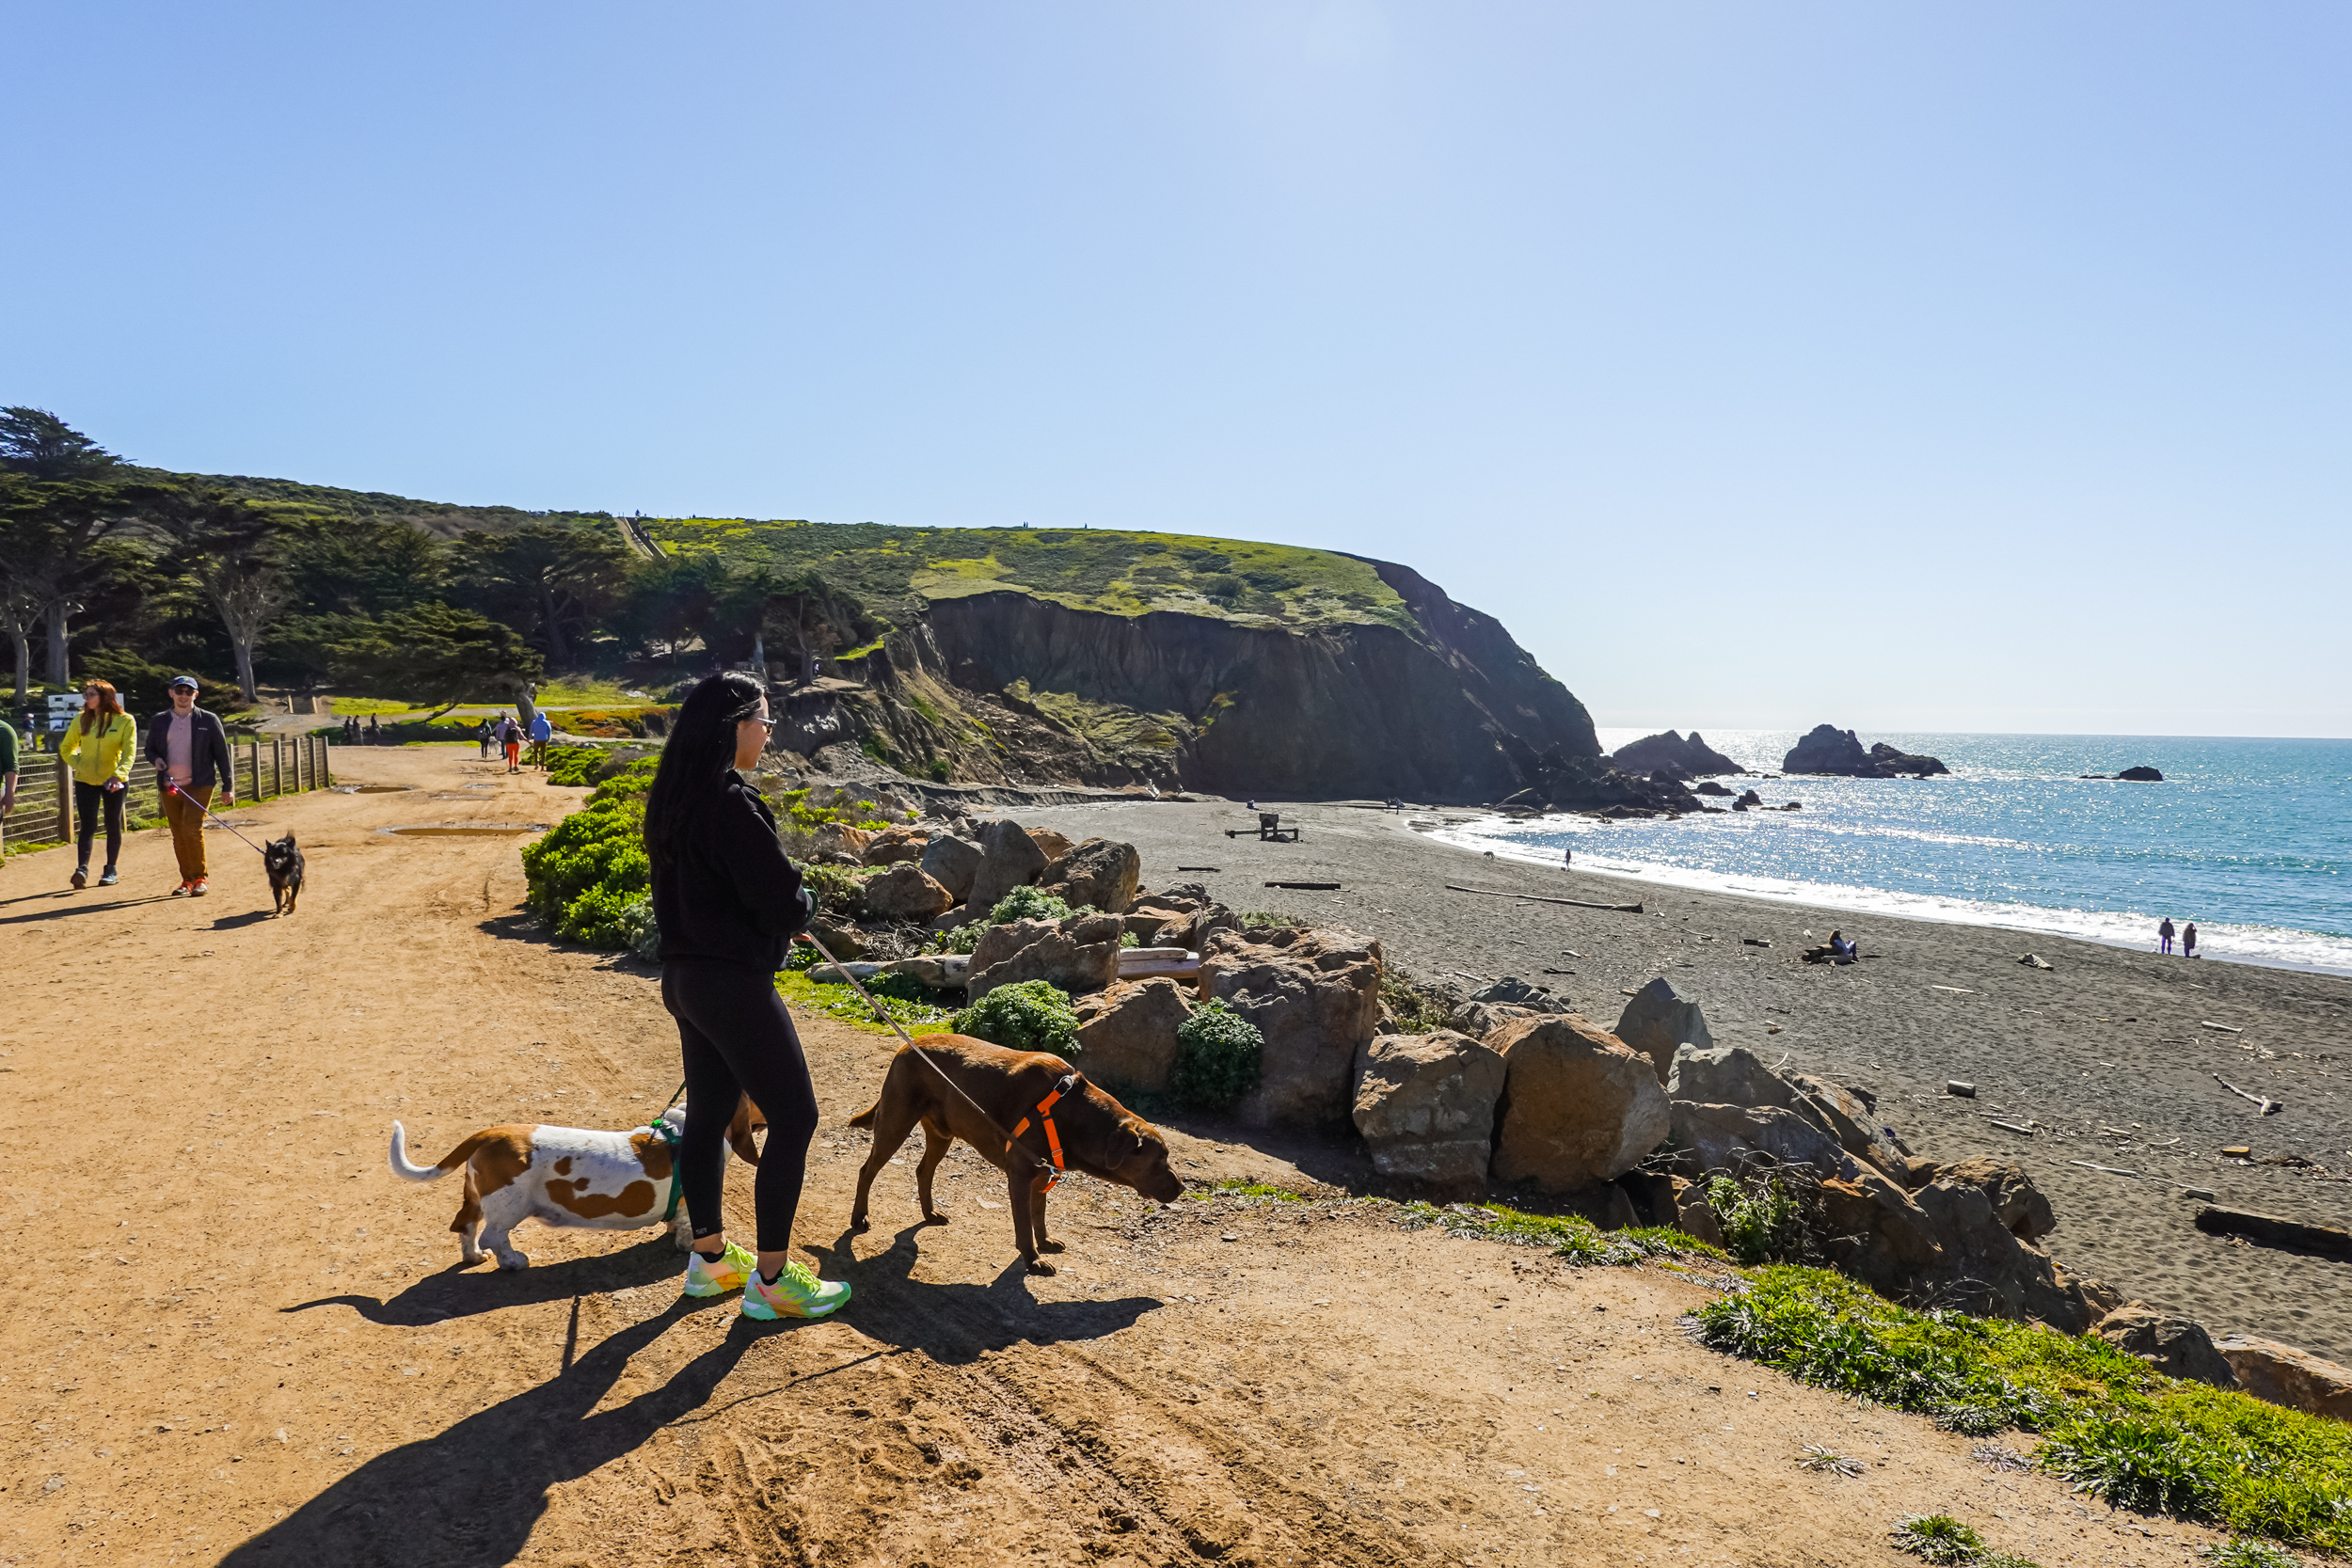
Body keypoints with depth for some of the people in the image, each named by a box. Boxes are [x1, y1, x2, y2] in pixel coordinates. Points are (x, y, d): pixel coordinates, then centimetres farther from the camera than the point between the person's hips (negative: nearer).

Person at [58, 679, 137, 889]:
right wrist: (79, 764, -2)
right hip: (86, 781, 1)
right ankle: (82, 868, -14)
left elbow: (129, 752, -10)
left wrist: (119, 774, -23)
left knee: (113, 825, 7)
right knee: (87, 825, -8)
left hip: (114, 782, -1)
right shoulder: (82, 720, 3)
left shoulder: (125, 721, -5)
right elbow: (66, 748, 14)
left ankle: (111, 870, 16)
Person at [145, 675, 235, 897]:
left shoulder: (209, 720, 2)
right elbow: (150, 749, 19)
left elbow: (222, 754, 3)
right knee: (178, 834, 6)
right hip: (170, 786, 4)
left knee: (192, 828, -16)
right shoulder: (158, 721, 10)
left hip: (199, 785, -4)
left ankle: (200, 879, -5)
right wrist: (156, 760, -7)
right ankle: (187, 881, 15)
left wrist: (227, 787, -1)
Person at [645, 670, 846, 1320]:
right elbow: (785, 900, -21)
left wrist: (779, 914, 9)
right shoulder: (731, 804, -22)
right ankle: (771, 1278, 8)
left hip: (685, 977, 10)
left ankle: (710, 1258, 32)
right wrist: (803, 906, 2)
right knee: (793, 1118, 1)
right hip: (734, 982, -10)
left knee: (708, 1114, 18)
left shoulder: (673, 798, 8)